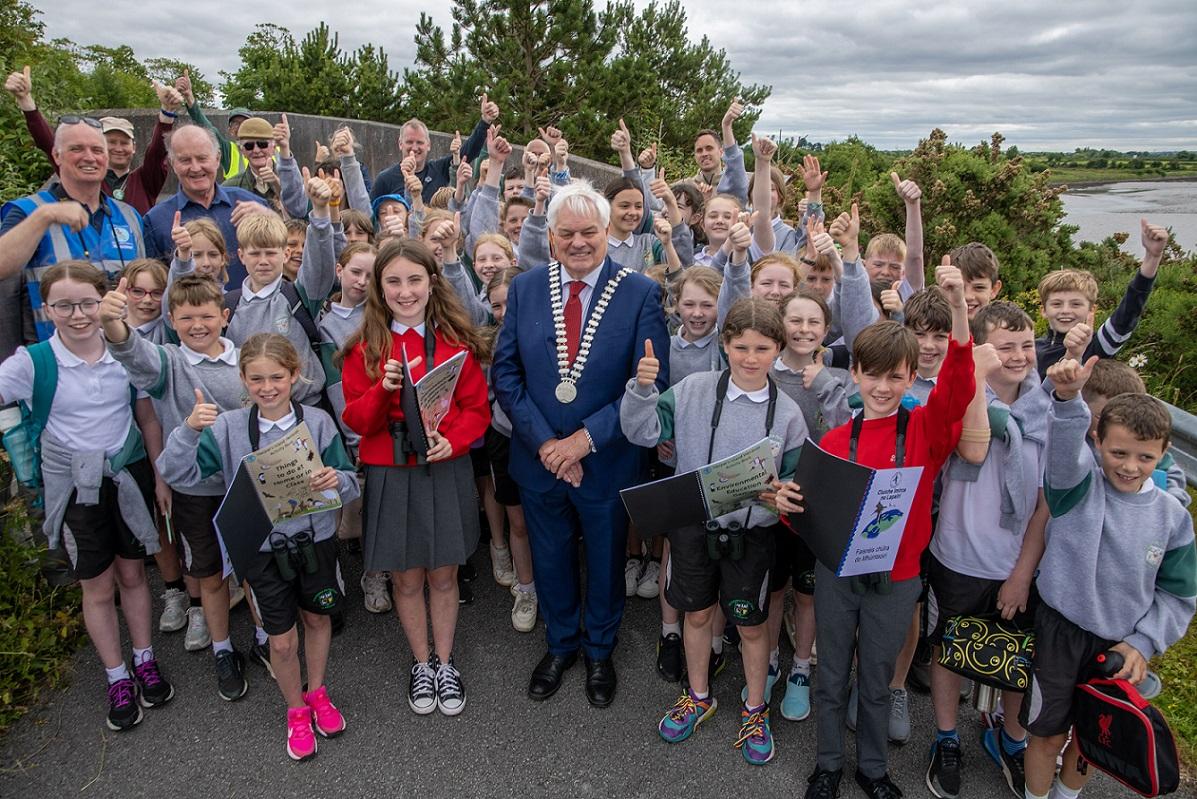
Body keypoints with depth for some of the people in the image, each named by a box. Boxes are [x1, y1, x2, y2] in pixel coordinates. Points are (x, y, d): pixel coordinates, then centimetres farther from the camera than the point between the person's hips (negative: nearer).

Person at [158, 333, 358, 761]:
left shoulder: (318, 422, -10)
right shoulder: (228, 427, -8)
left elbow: (350, 486, -7)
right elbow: (177, 473, -11)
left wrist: (337, 481, -30)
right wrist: (189, 430, -27)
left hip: (315, 538, 1)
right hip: (263, 546, 0)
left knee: (317, 617, 20)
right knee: (282, 640, 9)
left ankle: (316, 692, 47)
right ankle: (296, 710, 37)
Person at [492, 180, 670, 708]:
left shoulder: (641, 294, -11)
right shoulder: (524, 288, -3)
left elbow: (651, 384, -13)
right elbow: (505, 371, -3)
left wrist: (586, 438, -19)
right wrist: (543, 441, -14)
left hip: (608, 461, -2)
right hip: (539, 458, 2)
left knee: (606, 562, 18)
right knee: (550, 560, 20)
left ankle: (600, 652, 45)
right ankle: (560, 645, 47)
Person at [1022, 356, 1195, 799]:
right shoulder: (1079, 484, -14)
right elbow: (1065, 445, -37)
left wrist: (1142, 643, -7)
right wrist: (1068, 398, -57)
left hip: (1122, 646, 3)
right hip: (1060, 633, -3)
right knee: (1049, 734, 10)